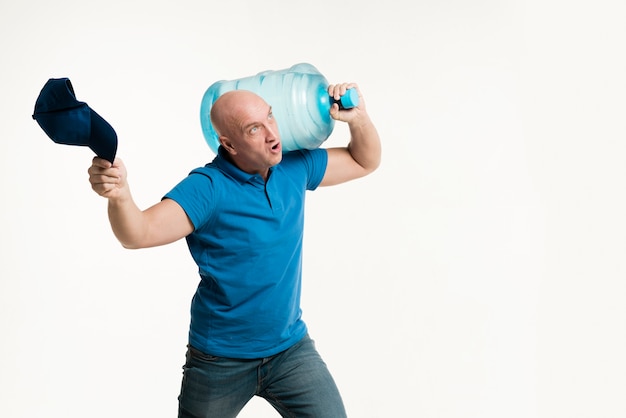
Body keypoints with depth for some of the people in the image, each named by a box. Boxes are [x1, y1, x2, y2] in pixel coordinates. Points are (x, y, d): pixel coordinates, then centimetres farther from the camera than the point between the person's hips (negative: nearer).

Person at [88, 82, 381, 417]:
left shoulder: (294, 167, -4)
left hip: (291, 348, 4)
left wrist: (358, 117, -9)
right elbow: (139, 234, -32)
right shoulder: (208, 187, -20)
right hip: (220, 360, -3)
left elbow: (365, 162, 10)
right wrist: (119, 195, -53)